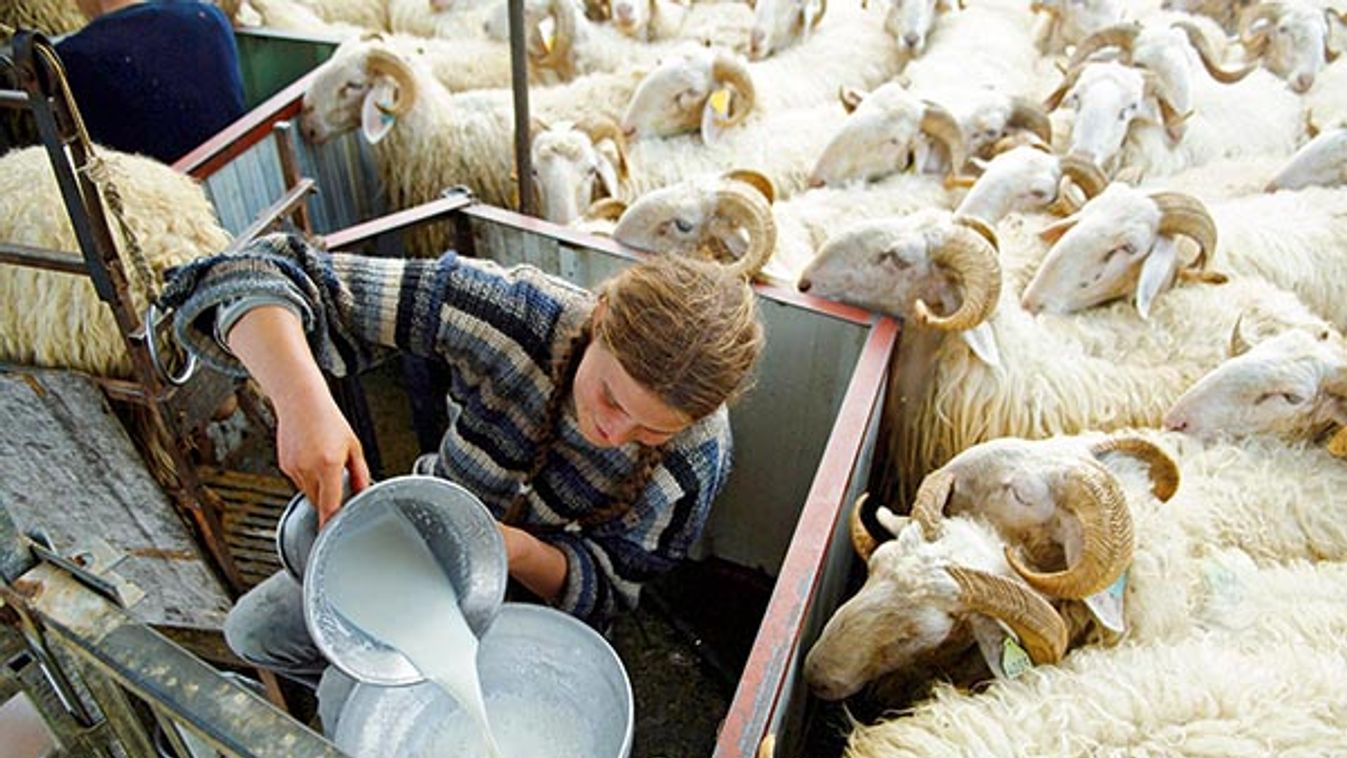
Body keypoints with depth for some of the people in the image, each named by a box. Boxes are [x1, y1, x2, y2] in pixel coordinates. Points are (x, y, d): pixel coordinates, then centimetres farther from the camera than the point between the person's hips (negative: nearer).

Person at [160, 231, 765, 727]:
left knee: (353, 707, -17)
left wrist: (519, 551, -40)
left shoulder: (695, 456, -31)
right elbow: (258, 279, -34)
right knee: (253, 630, 13)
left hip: (533, 597, -2)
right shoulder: (513, 310, -36)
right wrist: (304, 400, -55)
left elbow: (605, 592, -18)